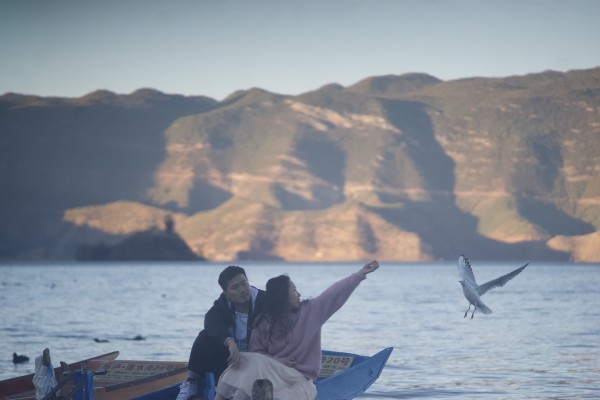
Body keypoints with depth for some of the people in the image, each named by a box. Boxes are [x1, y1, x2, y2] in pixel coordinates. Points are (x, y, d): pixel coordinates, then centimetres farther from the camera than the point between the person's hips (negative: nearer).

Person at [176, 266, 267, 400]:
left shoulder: (265, 301, -17)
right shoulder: (222, 304, -8)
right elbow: (211, 322, -31)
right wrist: (230, 342, -52)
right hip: (230, 353, 3)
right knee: (206, 336, -20)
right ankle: (191, 383, -12)